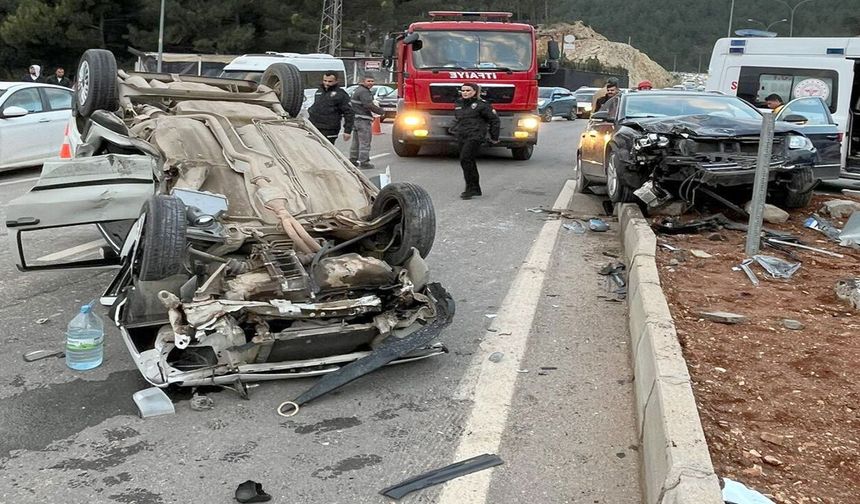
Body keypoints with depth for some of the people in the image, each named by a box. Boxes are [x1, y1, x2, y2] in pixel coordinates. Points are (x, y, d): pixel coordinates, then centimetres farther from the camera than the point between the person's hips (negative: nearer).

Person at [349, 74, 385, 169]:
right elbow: (369, 105, -25)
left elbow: (351, 104, 25)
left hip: (355, 118, 10)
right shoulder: (364, 92, -16)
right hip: (362, 119, -10)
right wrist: (381, 111, -14)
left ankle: (352, 160, 26)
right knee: (365, 142, -5)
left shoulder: (357, 90, 17)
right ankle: (363, 162, -4)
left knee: (356, 141, 18)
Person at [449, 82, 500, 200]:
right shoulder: (458, 104, 14)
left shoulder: (482, 105, -5)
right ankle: (475, 189, 20)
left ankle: (470, 189, -14)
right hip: (461, 137, 7)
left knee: (465, 160, -18)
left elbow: (495, 120, 1)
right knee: (469, 162, 10)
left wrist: (494, 137, 4)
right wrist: (453, 129, 18)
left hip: (475, 136, -7)